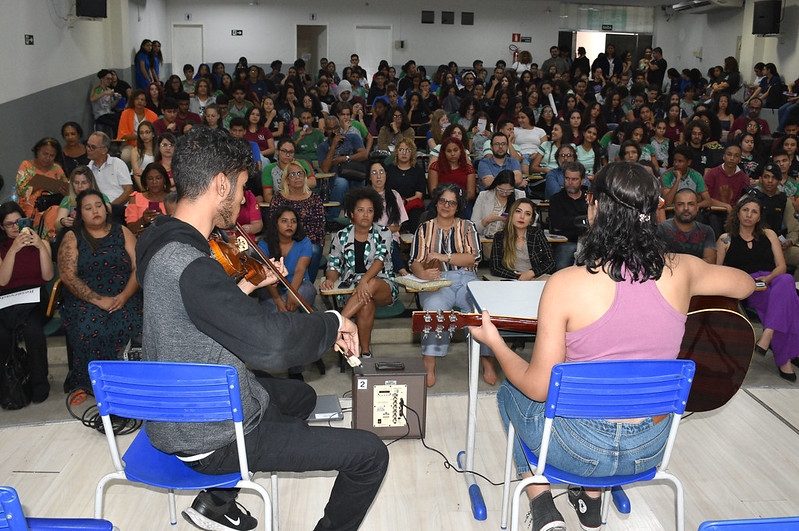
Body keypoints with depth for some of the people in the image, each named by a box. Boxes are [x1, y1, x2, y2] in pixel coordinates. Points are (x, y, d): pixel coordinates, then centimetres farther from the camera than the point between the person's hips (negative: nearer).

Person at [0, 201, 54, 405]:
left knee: (33, 329, -28)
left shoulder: (41, 243, 14)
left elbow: (48, 276, 1)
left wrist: (41, 247, -8)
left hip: (35, 300, -1)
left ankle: (39, 382, -12)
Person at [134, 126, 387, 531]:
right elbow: (272, 343, -38)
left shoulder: (163, 244, 1)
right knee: (369, 454, -9)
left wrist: (247, 286, 10)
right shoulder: (189, 266, -31)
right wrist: (334, 322, -21)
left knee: (300, 395, 34)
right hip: (211, 440, -10)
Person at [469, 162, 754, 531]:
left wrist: (494, 343, 0)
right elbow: (745, 285, 12)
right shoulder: (680, 271, -11)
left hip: (579, 450, -4)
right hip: (652, 448, 4)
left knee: (510, 391, 27)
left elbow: (539, 388, -16)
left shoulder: (565, 284, -23)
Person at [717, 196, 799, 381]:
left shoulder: (769, 235, 22)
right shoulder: (725, 239, 17)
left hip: (771, 280, 2)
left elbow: (781, 266, 12)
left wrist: (767, 278, -10)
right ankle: (783, 358, -38)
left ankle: (768, 334, -47)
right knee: (784, 298, -34)